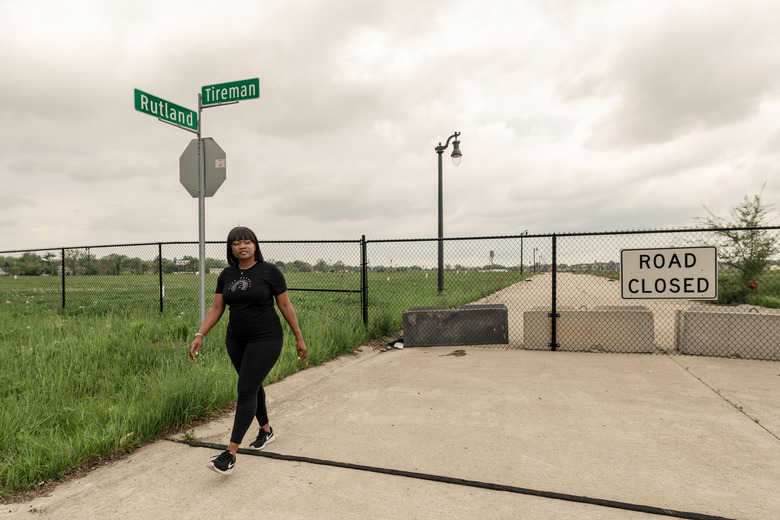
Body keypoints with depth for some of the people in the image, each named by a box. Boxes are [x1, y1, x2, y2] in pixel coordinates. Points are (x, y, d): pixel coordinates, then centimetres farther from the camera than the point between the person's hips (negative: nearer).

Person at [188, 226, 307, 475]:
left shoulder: (270, 271, -9)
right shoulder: (226, 275, 5)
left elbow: (285, 306, -6)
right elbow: (216, 309, 6)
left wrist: (299, 338, -3)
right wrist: (200, 335, -5)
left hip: (265, 340, -6)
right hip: (236, 341, 6)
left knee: (246, 391, -9)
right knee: (253, 386, 18)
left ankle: (230, 454, -5)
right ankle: (266, 430, 39)